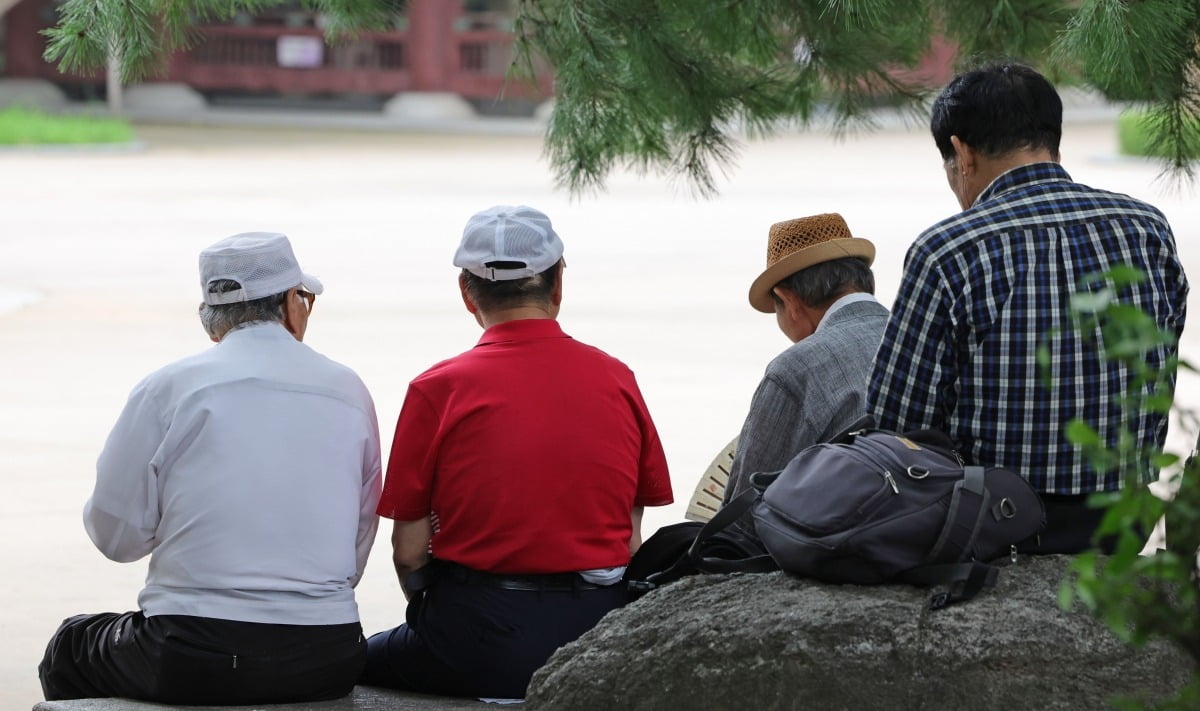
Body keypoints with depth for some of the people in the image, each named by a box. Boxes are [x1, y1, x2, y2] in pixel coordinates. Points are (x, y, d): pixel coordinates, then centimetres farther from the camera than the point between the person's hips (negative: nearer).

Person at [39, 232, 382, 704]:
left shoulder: (168, 389, -4)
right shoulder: (350, 393, 5)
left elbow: (116, 535, -1)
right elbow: (356, 546, 10)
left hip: (194, 664, -4)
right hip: (328, 663, 4)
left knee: (69, 651, 24)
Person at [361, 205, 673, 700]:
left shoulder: (438, 390, -5)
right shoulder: (617, 380, 5)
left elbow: (409, 551, -3)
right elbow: (632, 542, 7)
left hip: (480, 638, -4)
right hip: (598, 629, 4)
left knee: (360, 663, 19)